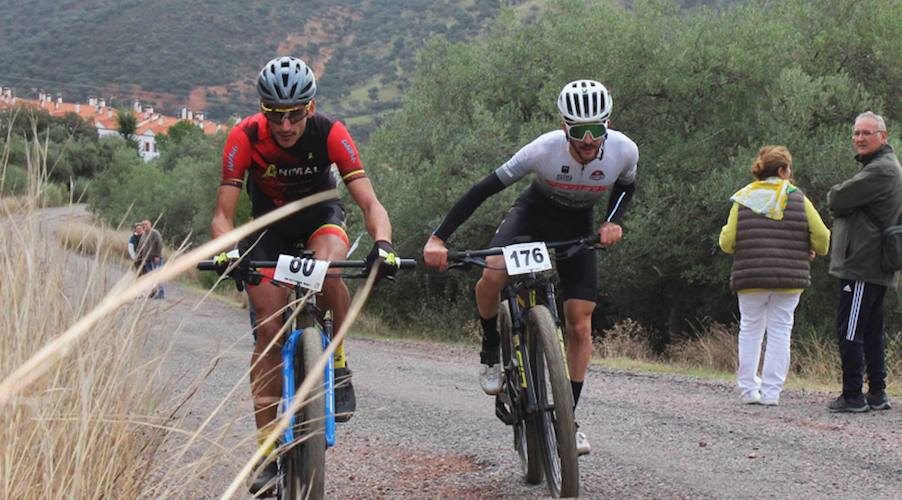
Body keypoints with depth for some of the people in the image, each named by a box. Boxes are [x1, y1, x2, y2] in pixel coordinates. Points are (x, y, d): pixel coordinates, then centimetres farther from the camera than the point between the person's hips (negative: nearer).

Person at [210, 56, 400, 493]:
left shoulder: (330, 133, -26)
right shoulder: (245, 138, -26)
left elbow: (369, 202, -29)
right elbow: (223, 216, -26)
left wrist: (382, 244, -49)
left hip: (320, 217, -1)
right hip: (270, 225, 1)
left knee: (326, 265, -37)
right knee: (269, 328, -11)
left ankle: (338, 363, -13)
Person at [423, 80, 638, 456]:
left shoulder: (624, 150, -25)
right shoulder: (545, 149, -34)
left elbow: (626, 186, 1)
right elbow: (485, 188, -30)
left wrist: (613, 222, -18)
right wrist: (438, 238, -36)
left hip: (578, 228, 2)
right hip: (533, 214, -2)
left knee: (580, 326, -6)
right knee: (493, 274, -32)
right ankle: (490, 351, -3)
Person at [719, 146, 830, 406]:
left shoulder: (743, 200, 2)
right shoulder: (797, 199, 0)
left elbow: (727, 242, -4)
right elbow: (822, 238, -4)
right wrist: (809, 251, 16)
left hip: (750, 277, 1)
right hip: (789, 279, -1)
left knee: (750, 331, 14)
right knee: (780, 332, 5)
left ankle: (748, 388, 13)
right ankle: (771, 391, 2)